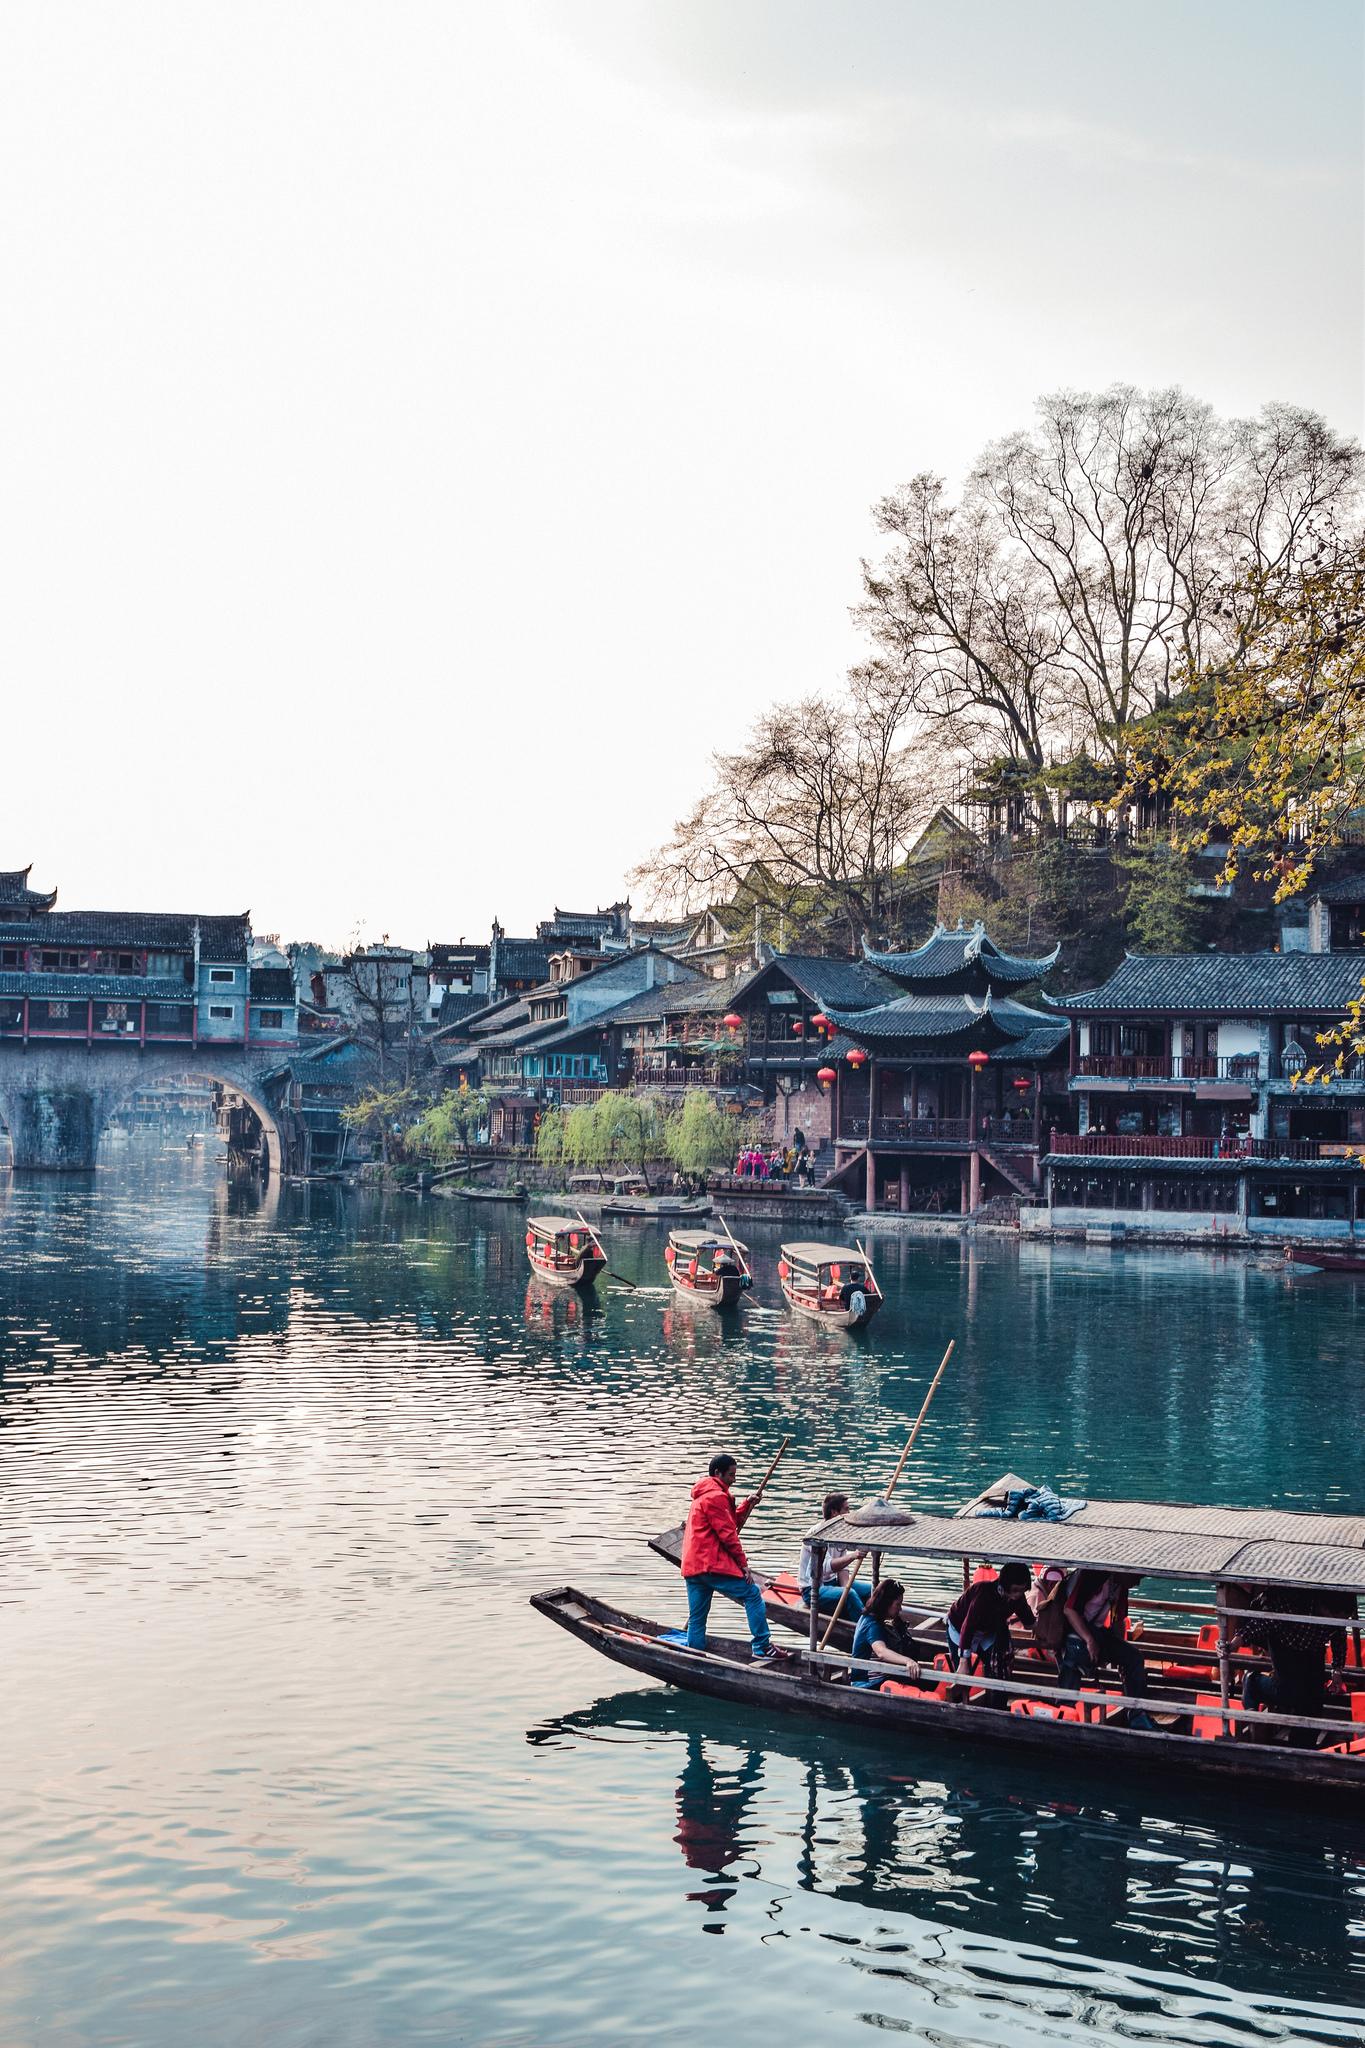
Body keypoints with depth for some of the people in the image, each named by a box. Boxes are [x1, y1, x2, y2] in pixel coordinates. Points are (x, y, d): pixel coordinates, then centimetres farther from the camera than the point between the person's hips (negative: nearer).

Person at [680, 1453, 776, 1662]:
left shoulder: (702, 1495, 23)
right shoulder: (716, 1496, -10)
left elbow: (733, 1522, 23)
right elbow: (728, 1533, -12)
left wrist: (748, 1504, 11)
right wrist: (743, 1563, -6)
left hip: (691, 1566, 10)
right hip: (712, 1564, -10)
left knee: (696, 1619, 10)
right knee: (752, 1595, -2)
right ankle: (762, 1648, -4)